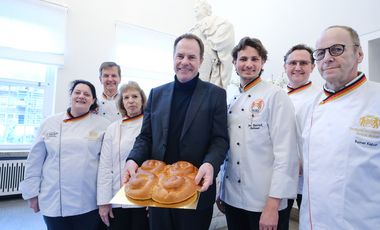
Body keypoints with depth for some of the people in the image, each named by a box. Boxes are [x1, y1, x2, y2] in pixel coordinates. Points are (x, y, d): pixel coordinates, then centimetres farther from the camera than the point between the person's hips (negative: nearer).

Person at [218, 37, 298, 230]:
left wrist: (273, 205, -17)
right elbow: (226, 149, 10)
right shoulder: (232, 101, 7)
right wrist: (222, 192, 13)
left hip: (263, 201, -5)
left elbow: (285, 153, -15)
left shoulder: (276, 96, -10)